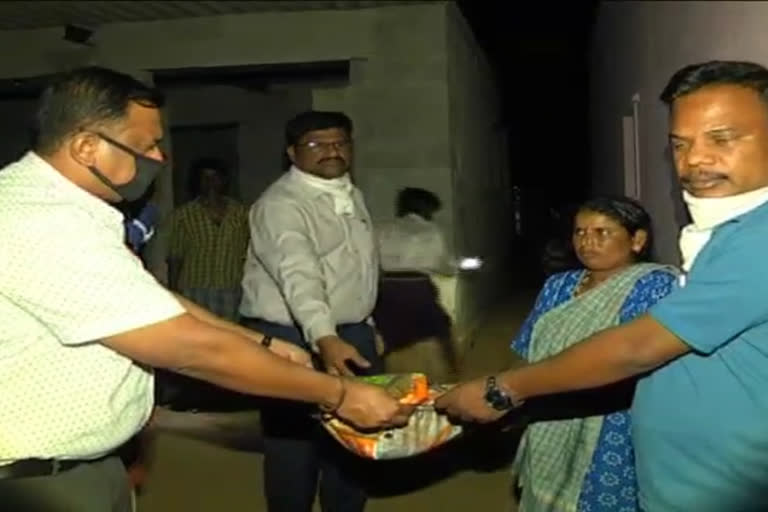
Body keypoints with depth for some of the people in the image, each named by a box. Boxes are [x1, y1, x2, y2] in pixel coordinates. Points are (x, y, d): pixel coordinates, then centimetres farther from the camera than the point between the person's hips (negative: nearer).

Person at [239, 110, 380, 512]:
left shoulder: (352, 196, 9)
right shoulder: (280, 205, -18)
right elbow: (299, 276, -35)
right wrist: (325, 339, -48)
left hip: (352, 333, 8)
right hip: (294, 338, -8)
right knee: (295, 443, 1)